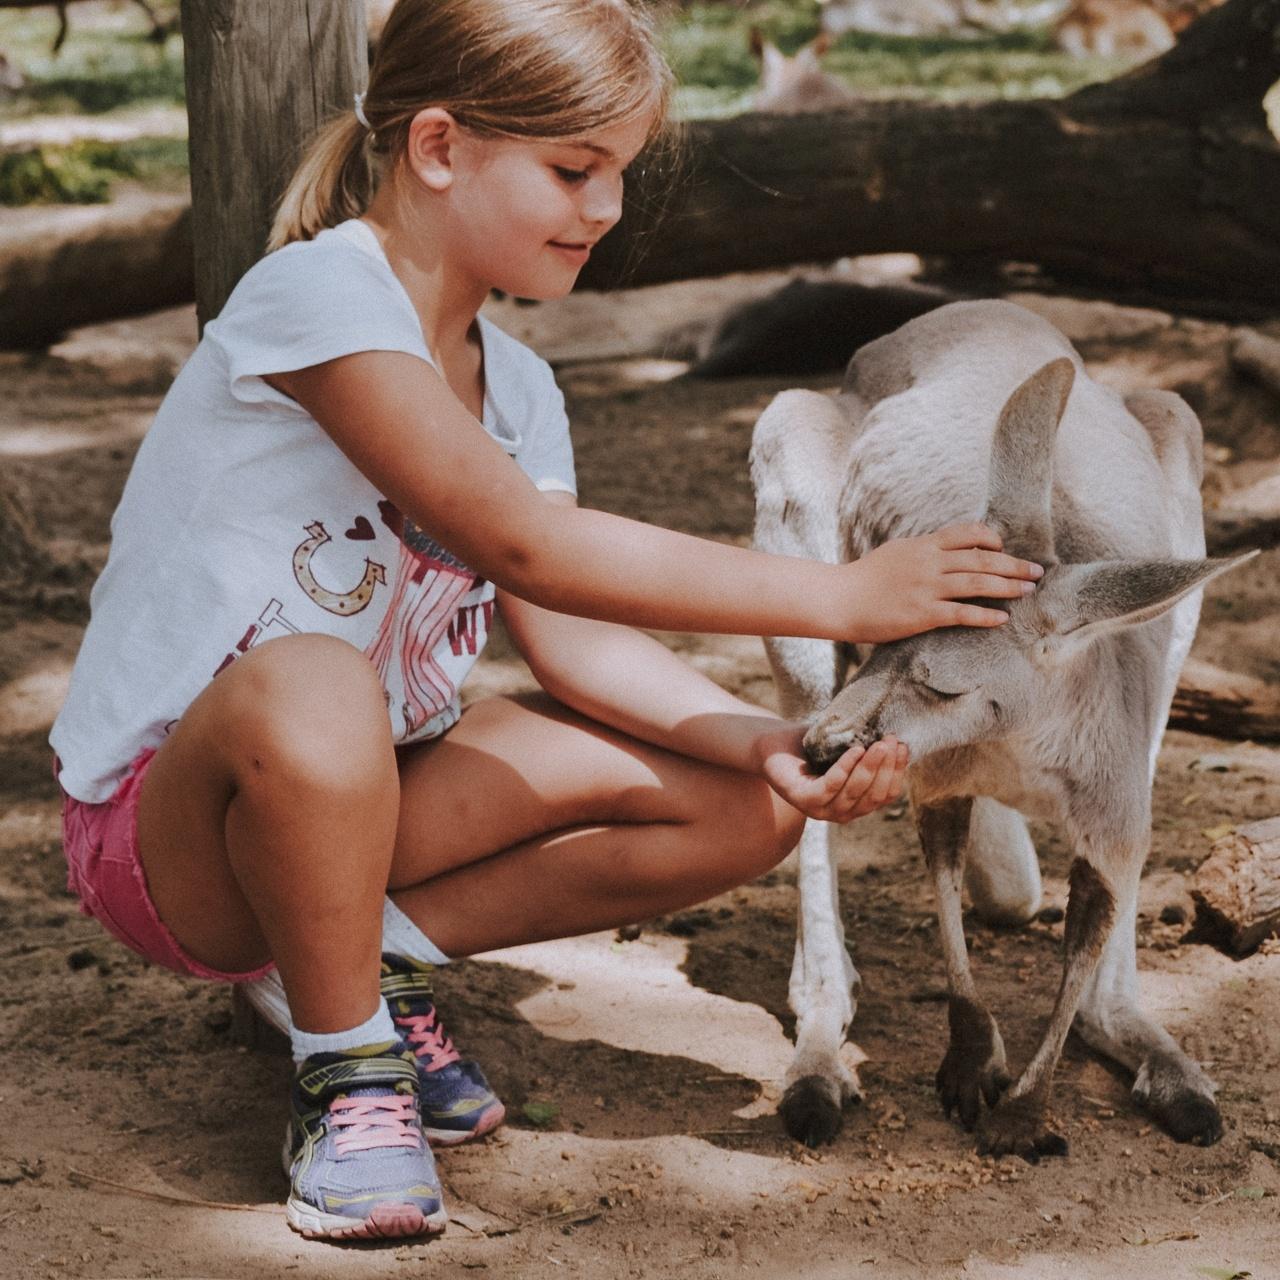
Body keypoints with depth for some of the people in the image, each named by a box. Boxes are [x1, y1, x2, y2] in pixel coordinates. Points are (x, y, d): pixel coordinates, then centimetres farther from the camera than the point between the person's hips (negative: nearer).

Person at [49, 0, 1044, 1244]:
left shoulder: (514, 386, 5)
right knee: (309, 691, -43)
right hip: (167, 820, -7)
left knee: (746, 808, -5)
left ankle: (360, 958, 3)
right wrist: (837, 595, -29)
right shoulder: (318, 296, -22)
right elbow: (522, 543, -30)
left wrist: (763, 741, -19)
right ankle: (344, 1068, -15)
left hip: (358, 797, 7)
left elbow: (568, 639, -2)